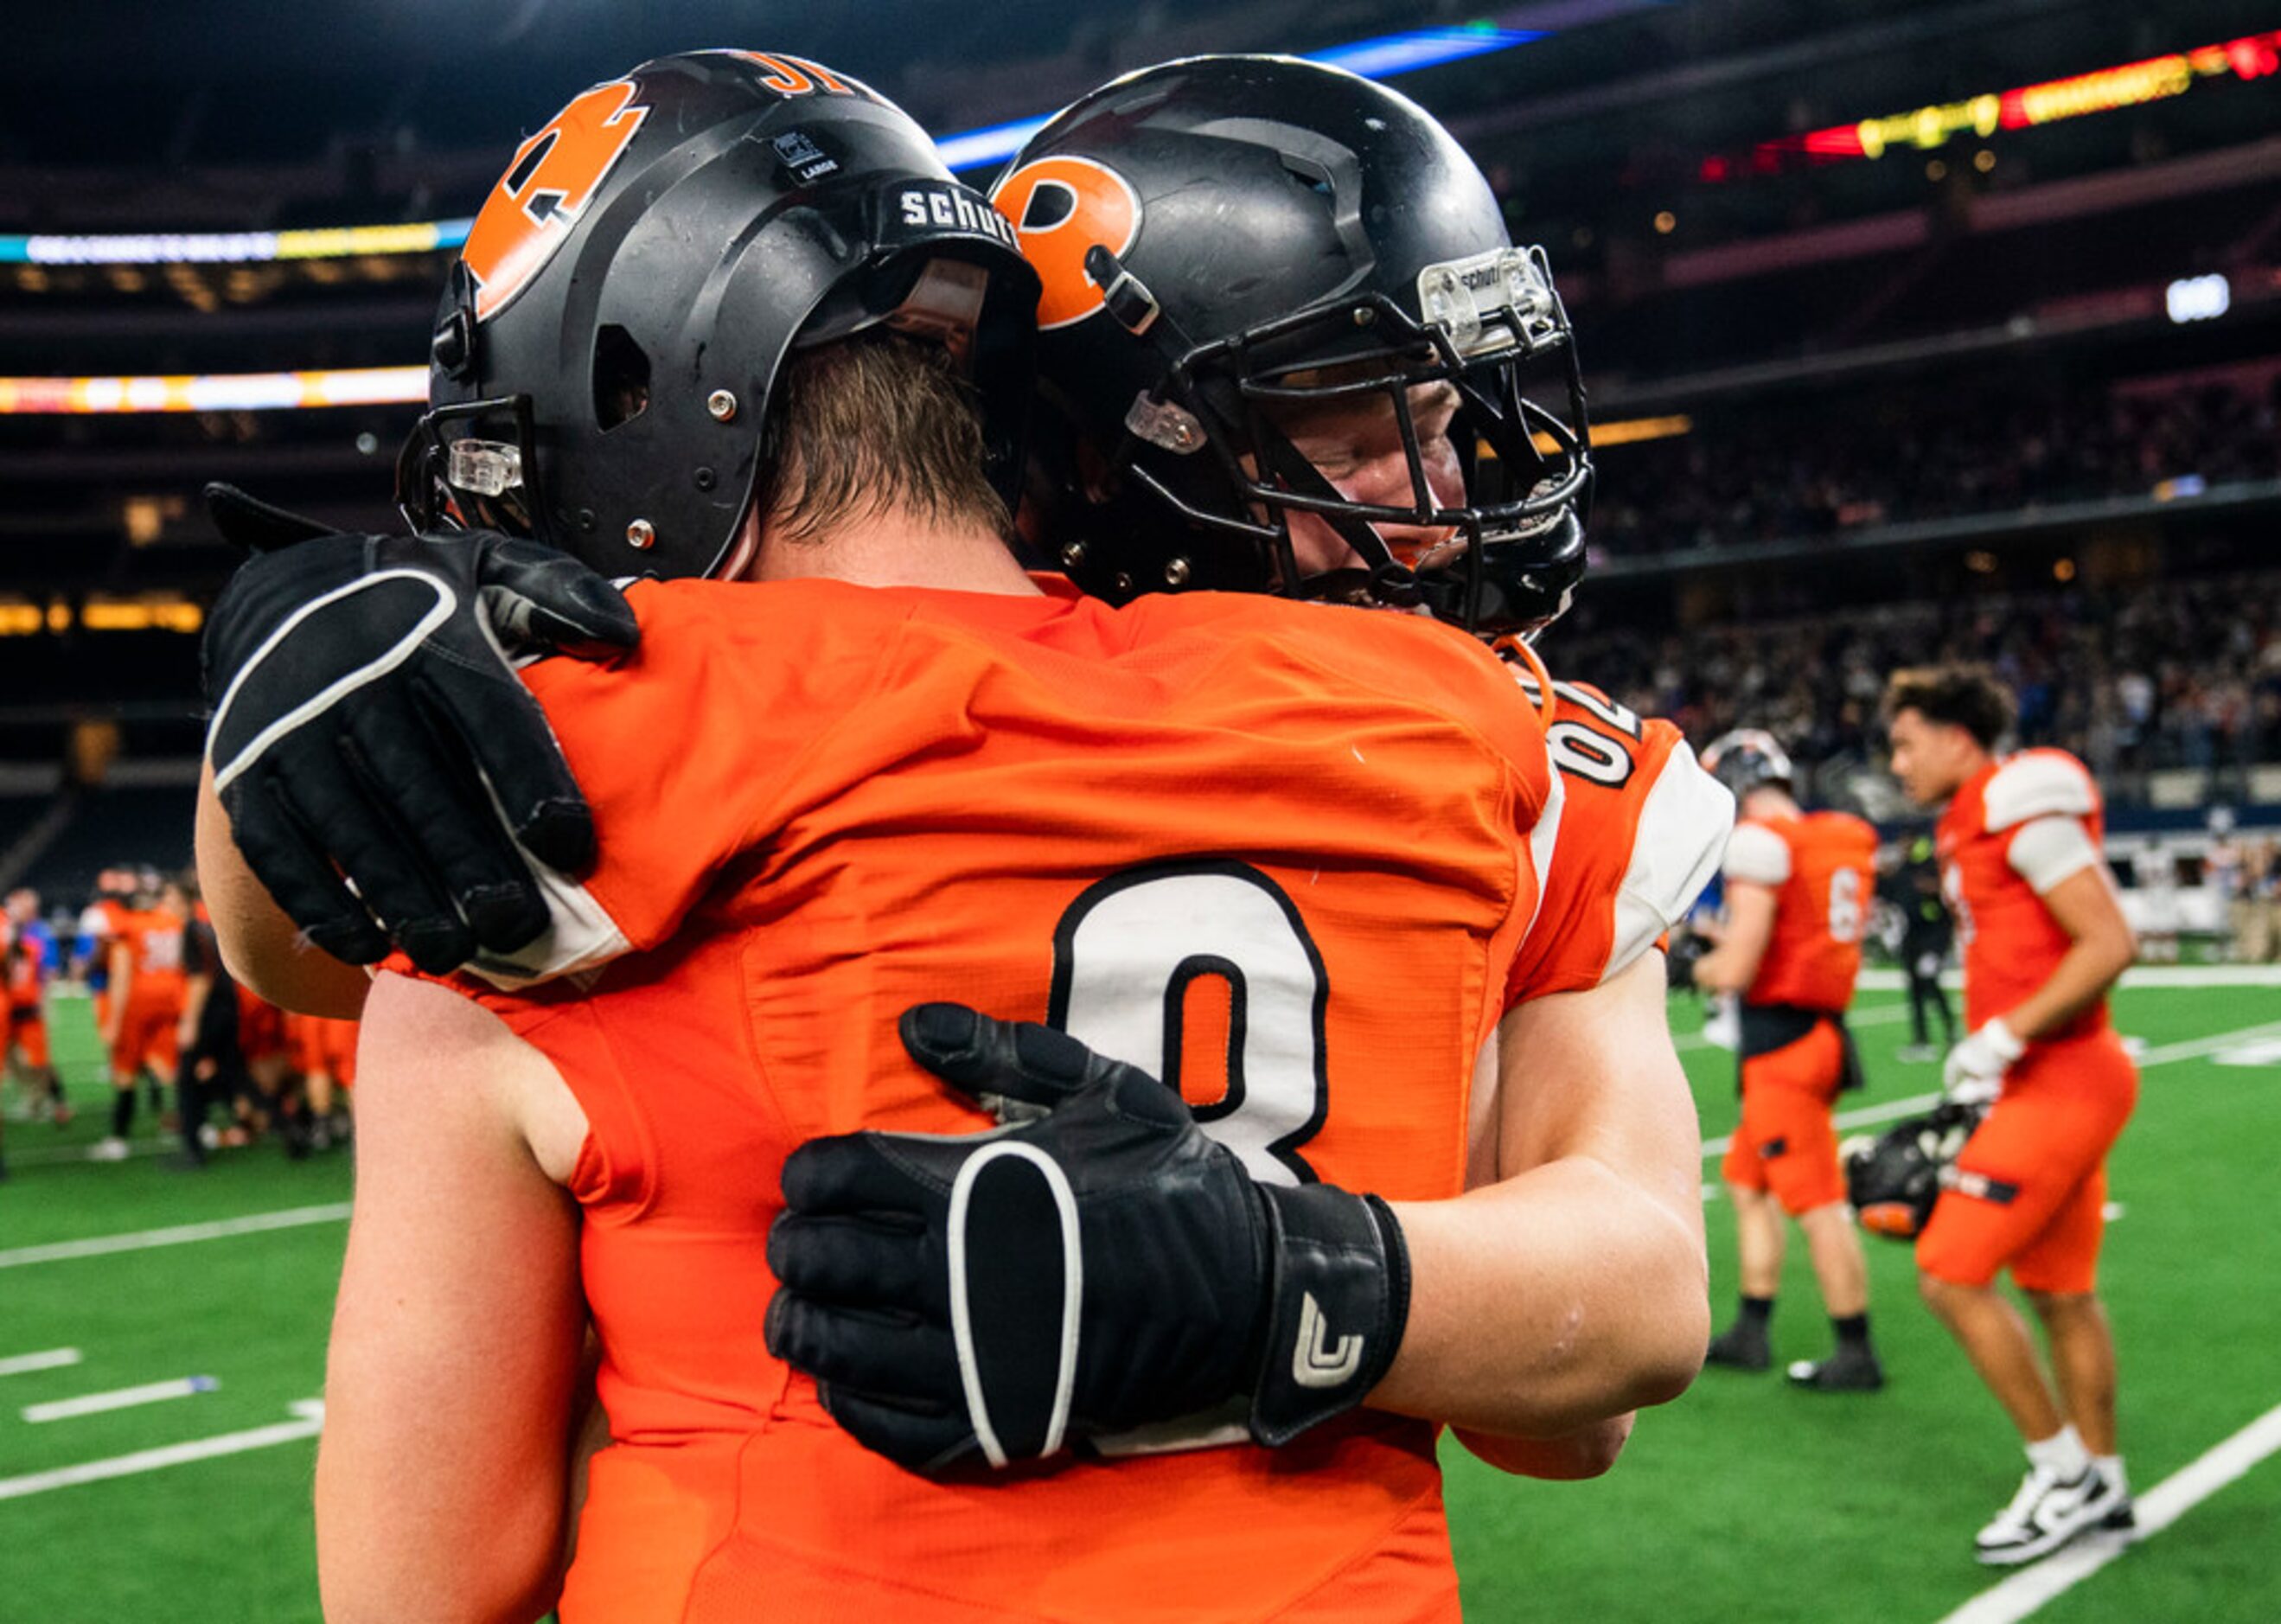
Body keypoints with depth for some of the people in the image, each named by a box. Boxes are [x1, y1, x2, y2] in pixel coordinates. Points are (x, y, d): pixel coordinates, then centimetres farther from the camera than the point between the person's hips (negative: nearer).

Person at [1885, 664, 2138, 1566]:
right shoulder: (1972, 825, 14)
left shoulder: (2023, 807, -16)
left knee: (1951, 1275, -8)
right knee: (2061, 1290, 17)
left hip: (2059, 1085, -10)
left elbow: (2110, 944, -20)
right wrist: (1981, 1067, 18)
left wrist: (2004, 1036, -20)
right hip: (2057, 1084, 10)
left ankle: (2064, 1470, 5)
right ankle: (2101, 1482, 30)